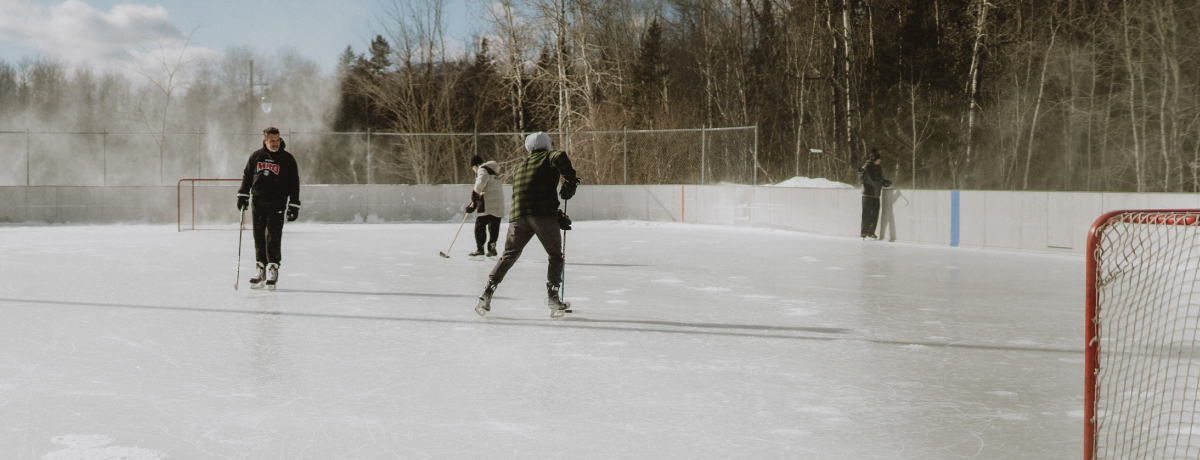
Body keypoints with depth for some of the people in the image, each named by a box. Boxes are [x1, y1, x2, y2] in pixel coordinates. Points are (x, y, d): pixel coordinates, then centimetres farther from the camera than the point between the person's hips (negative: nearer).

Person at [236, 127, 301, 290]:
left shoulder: (287, 159, -2)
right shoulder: (256, 157, 5)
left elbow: (294, 184, 0)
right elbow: (247, 176, 16)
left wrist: (294, 206, -4)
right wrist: (242, 195, 11)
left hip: (277, 204, -3)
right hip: (257, 203, 3)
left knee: (272, 237, -8)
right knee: (259, 237, 5)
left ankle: (272, 268, -2)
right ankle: (260, 268, 13)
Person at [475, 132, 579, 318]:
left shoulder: (518, 168, 29)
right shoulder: (548, 158, 11)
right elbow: (560, 158, -15)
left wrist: (558, 217, 23)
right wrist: (570, 179, -3)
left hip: (518, 217, 5)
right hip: (544, 215, -5)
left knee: (508, 256, 18)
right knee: (556, 256, 10)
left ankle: (487, 295, 12)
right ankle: (552, 297, 0)